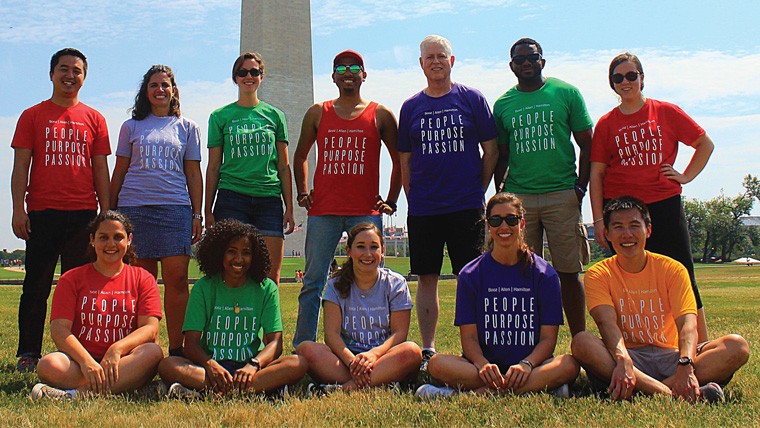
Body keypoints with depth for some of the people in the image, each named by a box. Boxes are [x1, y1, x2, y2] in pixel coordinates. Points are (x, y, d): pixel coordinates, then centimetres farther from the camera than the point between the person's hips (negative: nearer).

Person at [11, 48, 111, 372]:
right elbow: (20, 166, 5)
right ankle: (28, 353, 8)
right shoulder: (32, 116, 10)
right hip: (42, 212, -1)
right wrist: (18, 208, -6)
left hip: (83, 213, 1)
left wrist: (106, 212, 6)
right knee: (36, 286, 2)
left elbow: (101, 169, 12)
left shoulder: (94, 119, 13)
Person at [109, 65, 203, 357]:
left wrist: (197, 214, 5)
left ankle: (176, 350, -4)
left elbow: (193, 174, 13)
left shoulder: (187, 128, 16)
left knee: (176, 278, -9)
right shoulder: (132, 127, 16)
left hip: (175, 207, 0)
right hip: (134, 207, 1)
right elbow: (119, 172, 16)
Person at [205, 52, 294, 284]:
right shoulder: (220, 116, 10)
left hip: (269, 198, 1)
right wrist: (208, 211, 4)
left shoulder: (275, 115, 13)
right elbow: (213, 167, 10)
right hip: (232, 198, -1)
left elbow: (284, 166, 13)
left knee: (272, 273, -4)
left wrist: (289, 207, 6)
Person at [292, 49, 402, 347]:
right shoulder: (317, 113, 13)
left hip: (366, 211, -1)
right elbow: (300, 156, 23)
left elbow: (400, 160, 14)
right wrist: (302, 193, 12)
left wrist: (391, 201, 7)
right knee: (313, 281, 0)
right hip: (323, 211, 1)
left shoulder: (380, 115, 9)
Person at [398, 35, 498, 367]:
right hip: (422, 210, 2)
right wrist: (413, 199, 6)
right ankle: (427, 349, 15)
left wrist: (477, 191, 3)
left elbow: (491, 151, 5)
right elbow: (405, 161, 13)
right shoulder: (411, 107, 10)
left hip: (466, 207, -2)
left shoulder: (472, 99, 3)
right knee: (427, 278, 6)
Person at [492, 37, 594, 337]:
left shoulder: (566, 93, 5)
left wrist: (581, 187, -2)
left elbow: (586, 144, 6)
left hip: (562, 195, -2)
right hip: (518, 197, 2)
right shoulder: (503, 104, 12)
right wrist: (499, 192, 6)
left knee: (568, 272, 0)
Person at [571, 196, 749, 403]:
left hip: (671, 356, 2)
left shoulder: (672, 269, 3)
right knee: (581, 342, -31)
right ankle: (669, 393, -41)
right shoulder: (598, 275, 1)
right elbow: (607, 323, -16)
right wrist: (623, 362, -37)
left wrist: (685, 366, -32)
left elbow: (687, 324, -11)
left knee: (737, 345, -22)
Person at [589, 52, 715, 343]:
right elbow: (596, 174, 4)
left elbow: (705, 144, 14)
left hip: (664, 204, -1)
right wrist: (598, 220, -2)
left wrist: (686, 176, 3)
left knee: (682, 277, 0)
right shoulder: (606, 124, 6)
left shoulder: (667, 112, 5)